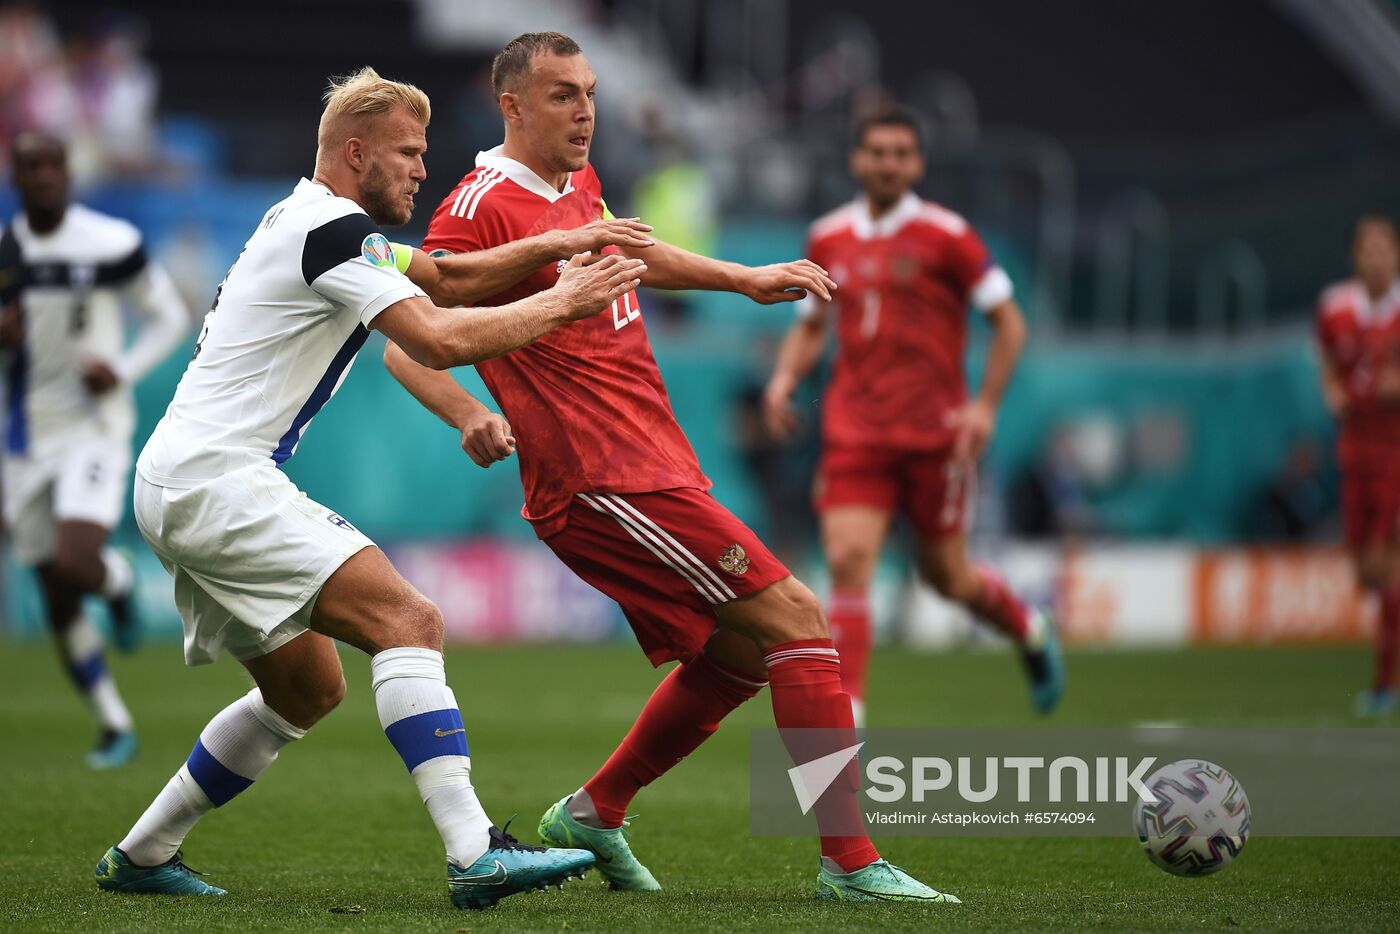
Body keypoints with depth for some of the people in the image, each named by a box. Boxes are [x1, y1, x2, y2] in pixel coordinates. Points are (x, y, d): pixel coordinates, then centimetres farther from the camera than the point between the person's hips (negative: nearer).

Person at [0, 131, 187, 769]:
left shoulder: (110, 244, -8)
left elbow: (170, 318, 3)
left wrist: (123, 369, -13)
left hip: (92, 429, -4)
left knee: (75, 564, -26)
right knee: (58, 603, 6)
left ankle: (117, 579, 12)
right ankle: (114, 726, 21)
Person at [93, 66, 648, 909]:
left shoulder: (305, 223, 20)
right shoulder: (329, 227, -12)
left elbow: (448, 276, 26)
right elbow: (439, 339, -20)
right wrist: (560, 303, -9)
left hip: (180, 488, 11)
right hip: (216, 483, -11)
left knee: (308, 686, 18)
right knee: (407, 620, -20)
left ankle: (142, 857, 24)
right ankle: (477, 855, -31)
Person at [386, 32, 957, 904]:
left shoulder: (578, 183, 15)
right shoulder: (482, 206, -12)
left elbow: (633, 253, 35)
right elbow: (406, 341, -15)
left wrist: (745, 278, 30)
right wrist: (470, 417, -31)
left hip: (651, 465, 10)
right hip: (605, 481, -10)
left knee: (737, 654, 17)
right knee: (796, 620, -12)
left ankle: (593, 814, 25)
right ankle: (851, 860, -12)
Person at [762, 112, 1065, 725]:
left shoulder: (945, 236, -4)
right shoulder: (828, 238, 8)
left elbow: (1008, 322, 0)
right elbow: (810, 327, 21)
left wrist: (985, 405, -10)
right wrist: (784, 379, 1)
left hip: (935, 432, -3)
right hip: (854, 434, 3)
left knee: (945, 575, 8)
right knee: (847, 562, -14)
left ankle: (1031, 632, 41)